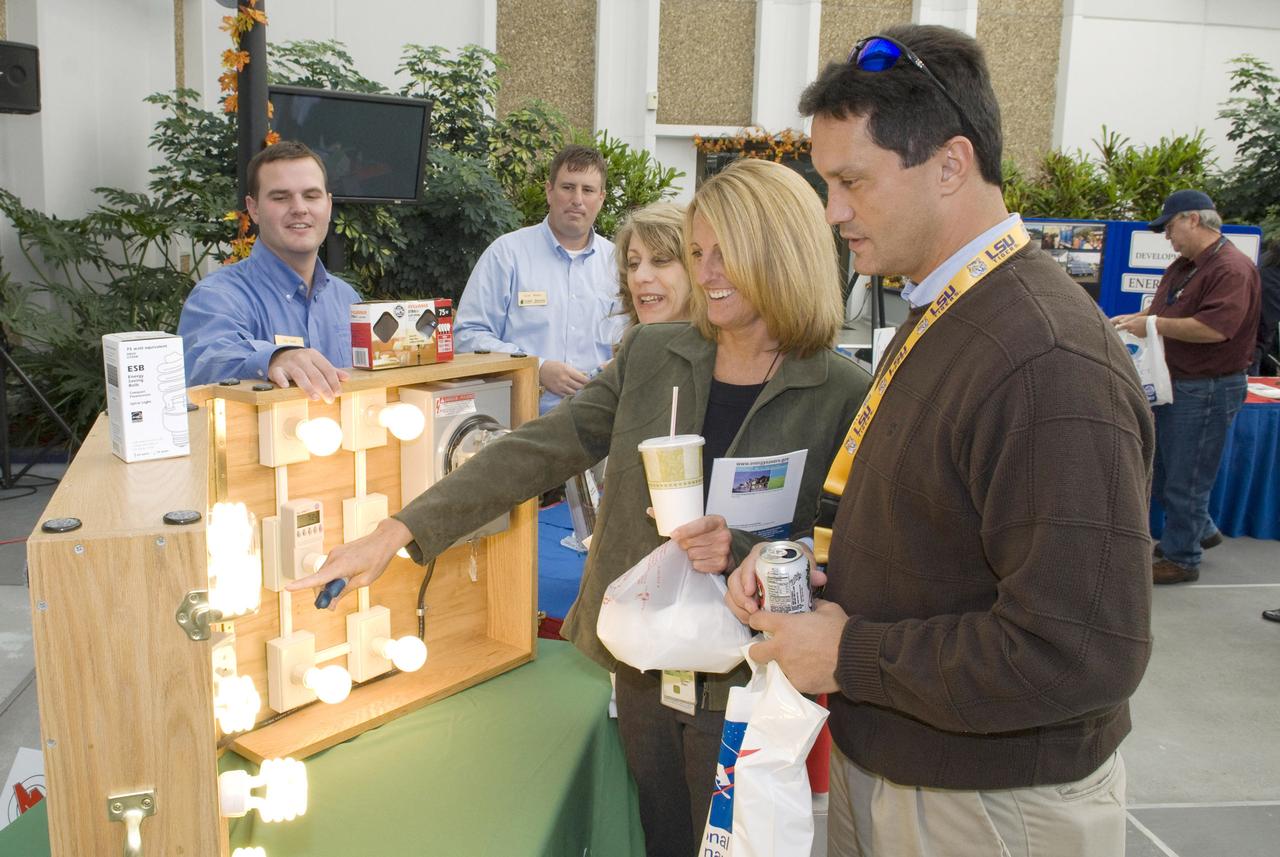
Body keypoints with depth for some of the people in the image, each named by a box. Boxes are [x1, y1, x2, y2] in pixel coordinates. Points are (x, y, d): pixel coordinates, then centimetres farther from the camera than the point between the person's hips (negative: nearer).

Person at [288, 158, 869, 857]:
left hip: (745, 687, -3)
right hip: (642, 668, 4)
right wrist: (397, 532, -9)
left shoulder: (845, 395, -11)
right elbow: (535, 454, -3)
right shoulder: (651, 354, -1)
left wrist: (745, 553, -25)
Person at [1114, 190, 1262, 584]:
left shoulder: (1232, 269, -20)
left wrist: (1153, 325, -22)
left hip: (1206, 391, -10)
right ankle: (1201, 531, 38)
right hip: (1174, 385, 10)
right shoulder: (1183, 265, 11)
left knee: (1185, 480, 1)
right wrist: (1136, 318, 4)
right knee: (1161, 470, 19)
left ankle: (1182, 559, 15)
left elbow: (1214, 328, -30)